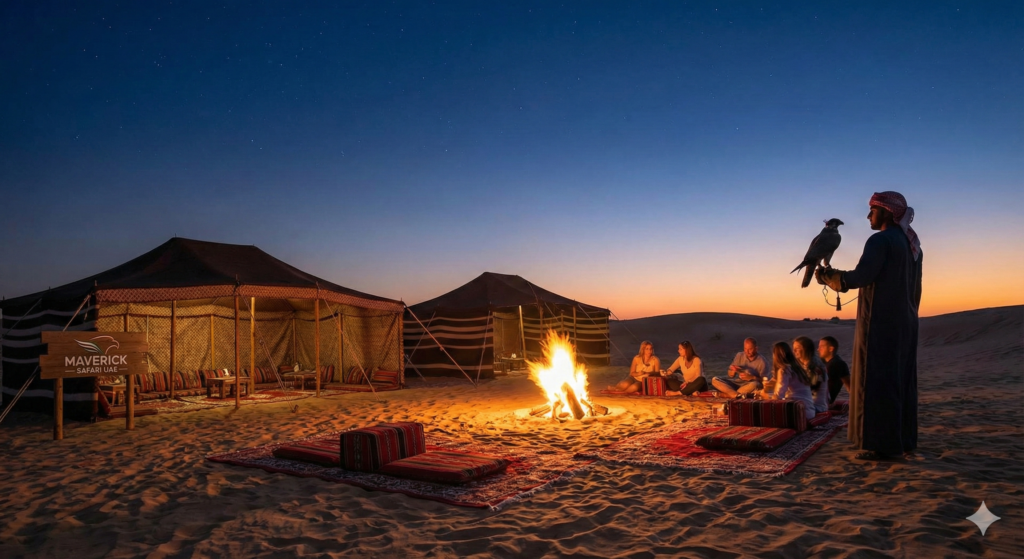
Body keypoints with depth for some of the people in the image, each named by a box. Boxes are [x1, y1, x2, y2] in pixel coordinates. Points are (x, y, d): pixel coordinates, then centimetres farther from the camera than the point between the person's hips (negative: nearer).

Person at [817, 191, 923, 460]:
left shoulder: (880, 240, -13)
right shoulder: (912, 243, 15)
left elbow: (861, 277, -23)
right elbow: (915, 289, 19)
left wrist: (828, 276, -9)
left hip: (880, 323, -9)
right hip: (904, 323, 9)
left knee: (877, 381, -5)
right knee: (900, 380, 12)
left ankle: (883, 444, -4)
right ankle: (903, 440, 18)